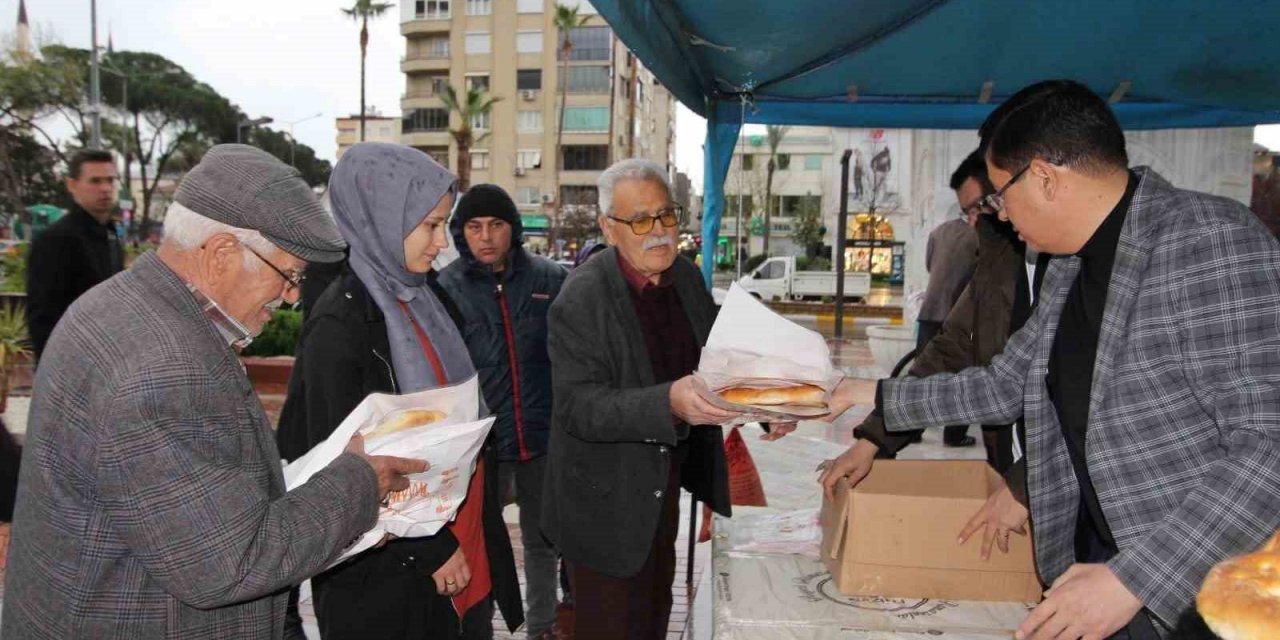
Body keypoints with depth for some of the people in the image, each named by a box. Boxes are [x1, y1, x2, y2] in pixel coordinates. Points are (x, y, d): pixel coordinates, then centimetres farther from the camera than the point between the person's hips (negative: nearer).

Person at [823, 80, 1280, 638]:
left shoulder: (1212, 244, -19)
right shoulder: (1071, 268, 7)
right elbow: (1006, 384, 15)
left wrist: (1134, 578, -28)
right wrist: (880, 398, 13)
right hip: (1098, 550, 7)